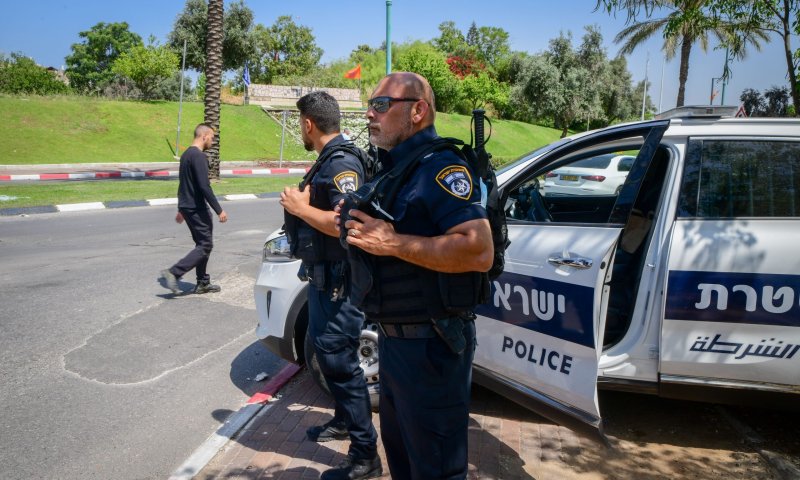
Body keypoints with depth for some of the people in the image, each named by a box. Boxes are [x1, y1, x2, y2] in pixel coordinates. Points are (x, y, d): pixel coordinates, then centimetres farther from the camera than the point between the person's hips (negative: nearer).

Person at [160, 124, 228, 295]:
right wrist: (219, 210, -20)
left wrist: (181, 209, 26)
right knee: (205, 245, -5)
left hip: (187, 206, 10)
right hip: (196, 208, -10)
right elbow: (204, 187, -23)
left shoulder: (186, 154, 14)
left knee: (202, 243, 15)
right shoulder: (199, 156, -17)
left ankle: (203, 283, 17)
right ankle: (173, 273, -10)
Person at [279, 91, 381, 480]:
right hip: (322, 276, 11)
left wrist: (302, 209, -17)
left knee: (340, 360, -6)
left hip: (338, 280, -11)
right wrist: (302, 203, 2)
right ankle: (344, 420, 40)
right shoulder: (327, 160, 13)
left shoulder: (342, 163, -19)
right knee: (326, 350, 22)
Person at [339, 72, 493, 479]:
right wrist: (354, 223, 4)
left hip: (430, 344, -10)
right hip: (393, 338, 10)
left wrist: (393, 243, -27)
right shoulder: (391, 169, 12)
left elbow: (479, 251, -30)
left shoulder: (439, 166, -18)